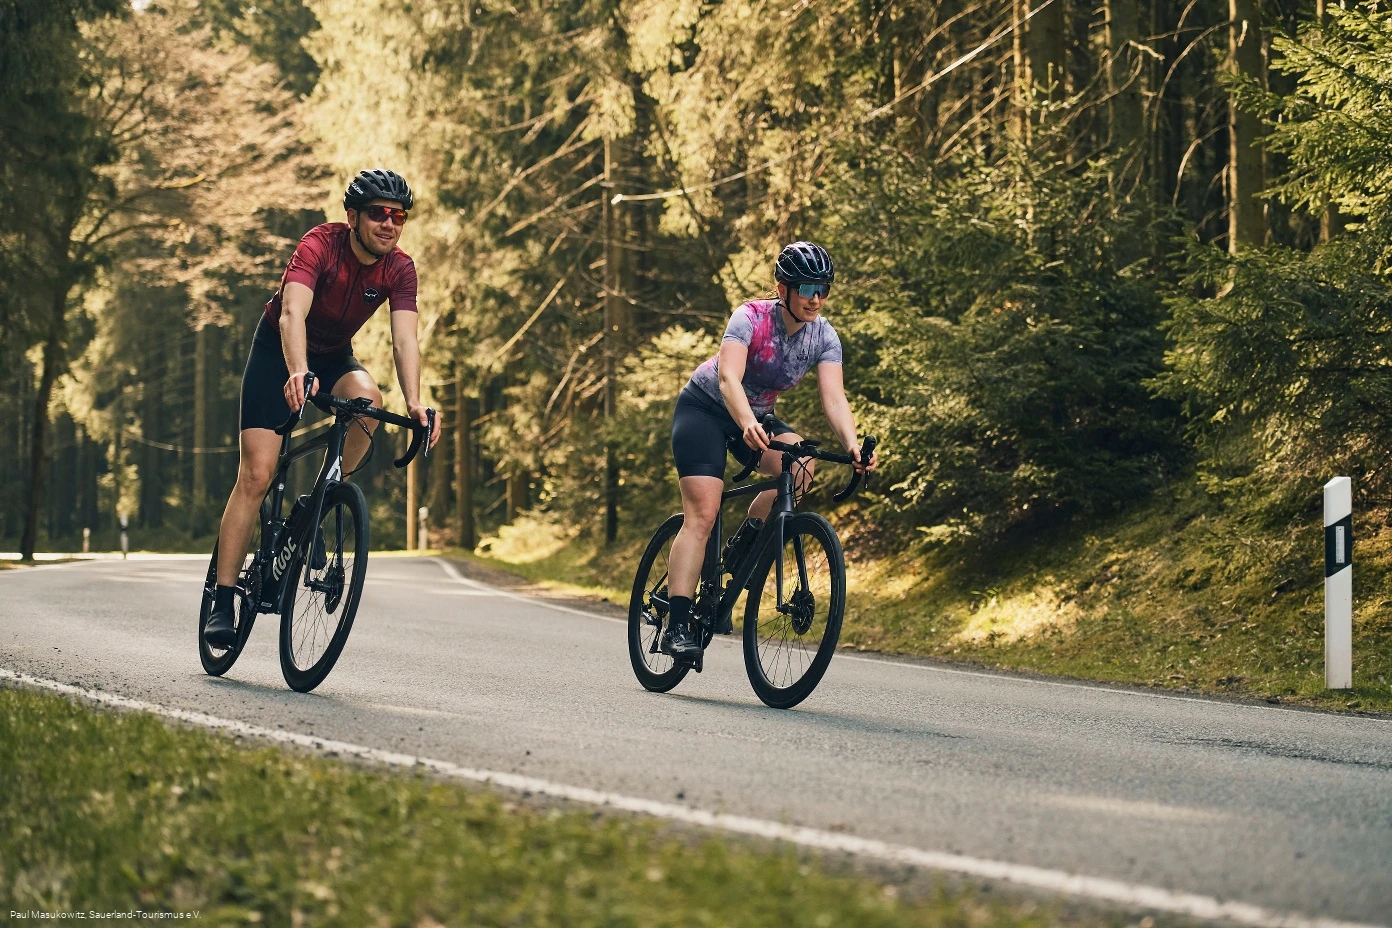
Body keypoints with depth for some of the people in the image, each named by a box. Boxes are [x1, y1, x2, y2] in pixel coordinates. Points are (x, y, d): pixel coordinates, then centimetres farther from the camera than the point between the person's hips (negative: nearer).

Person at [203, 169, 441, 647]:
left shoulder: (399, 269, -17)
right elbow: (292, 314, -41)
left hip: (335, 356, 4)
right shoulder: (320, 244, -28)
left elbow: (404, 339, -28)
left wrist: (414, 402, -45)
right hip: (278, 352, -3)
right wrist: (298, 372, -60)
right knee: (256, 476, -13)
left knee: (367, 397, -33)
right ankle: (221, 602, -9)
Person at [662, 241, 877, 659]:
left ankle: (743, 547, -6)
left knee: (801, 465, -27)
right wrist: (747, 425, -58)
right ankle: (678, 627, -22)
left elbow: (834, 397, -23)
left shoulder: (824, 337, -13)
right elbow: (728, 377, -39)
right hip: (704, 409, -5)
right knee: (702, 514, -19)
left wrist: (852, 444, -41)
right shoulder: (751, 318, -26)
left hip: (757, 416, 5)